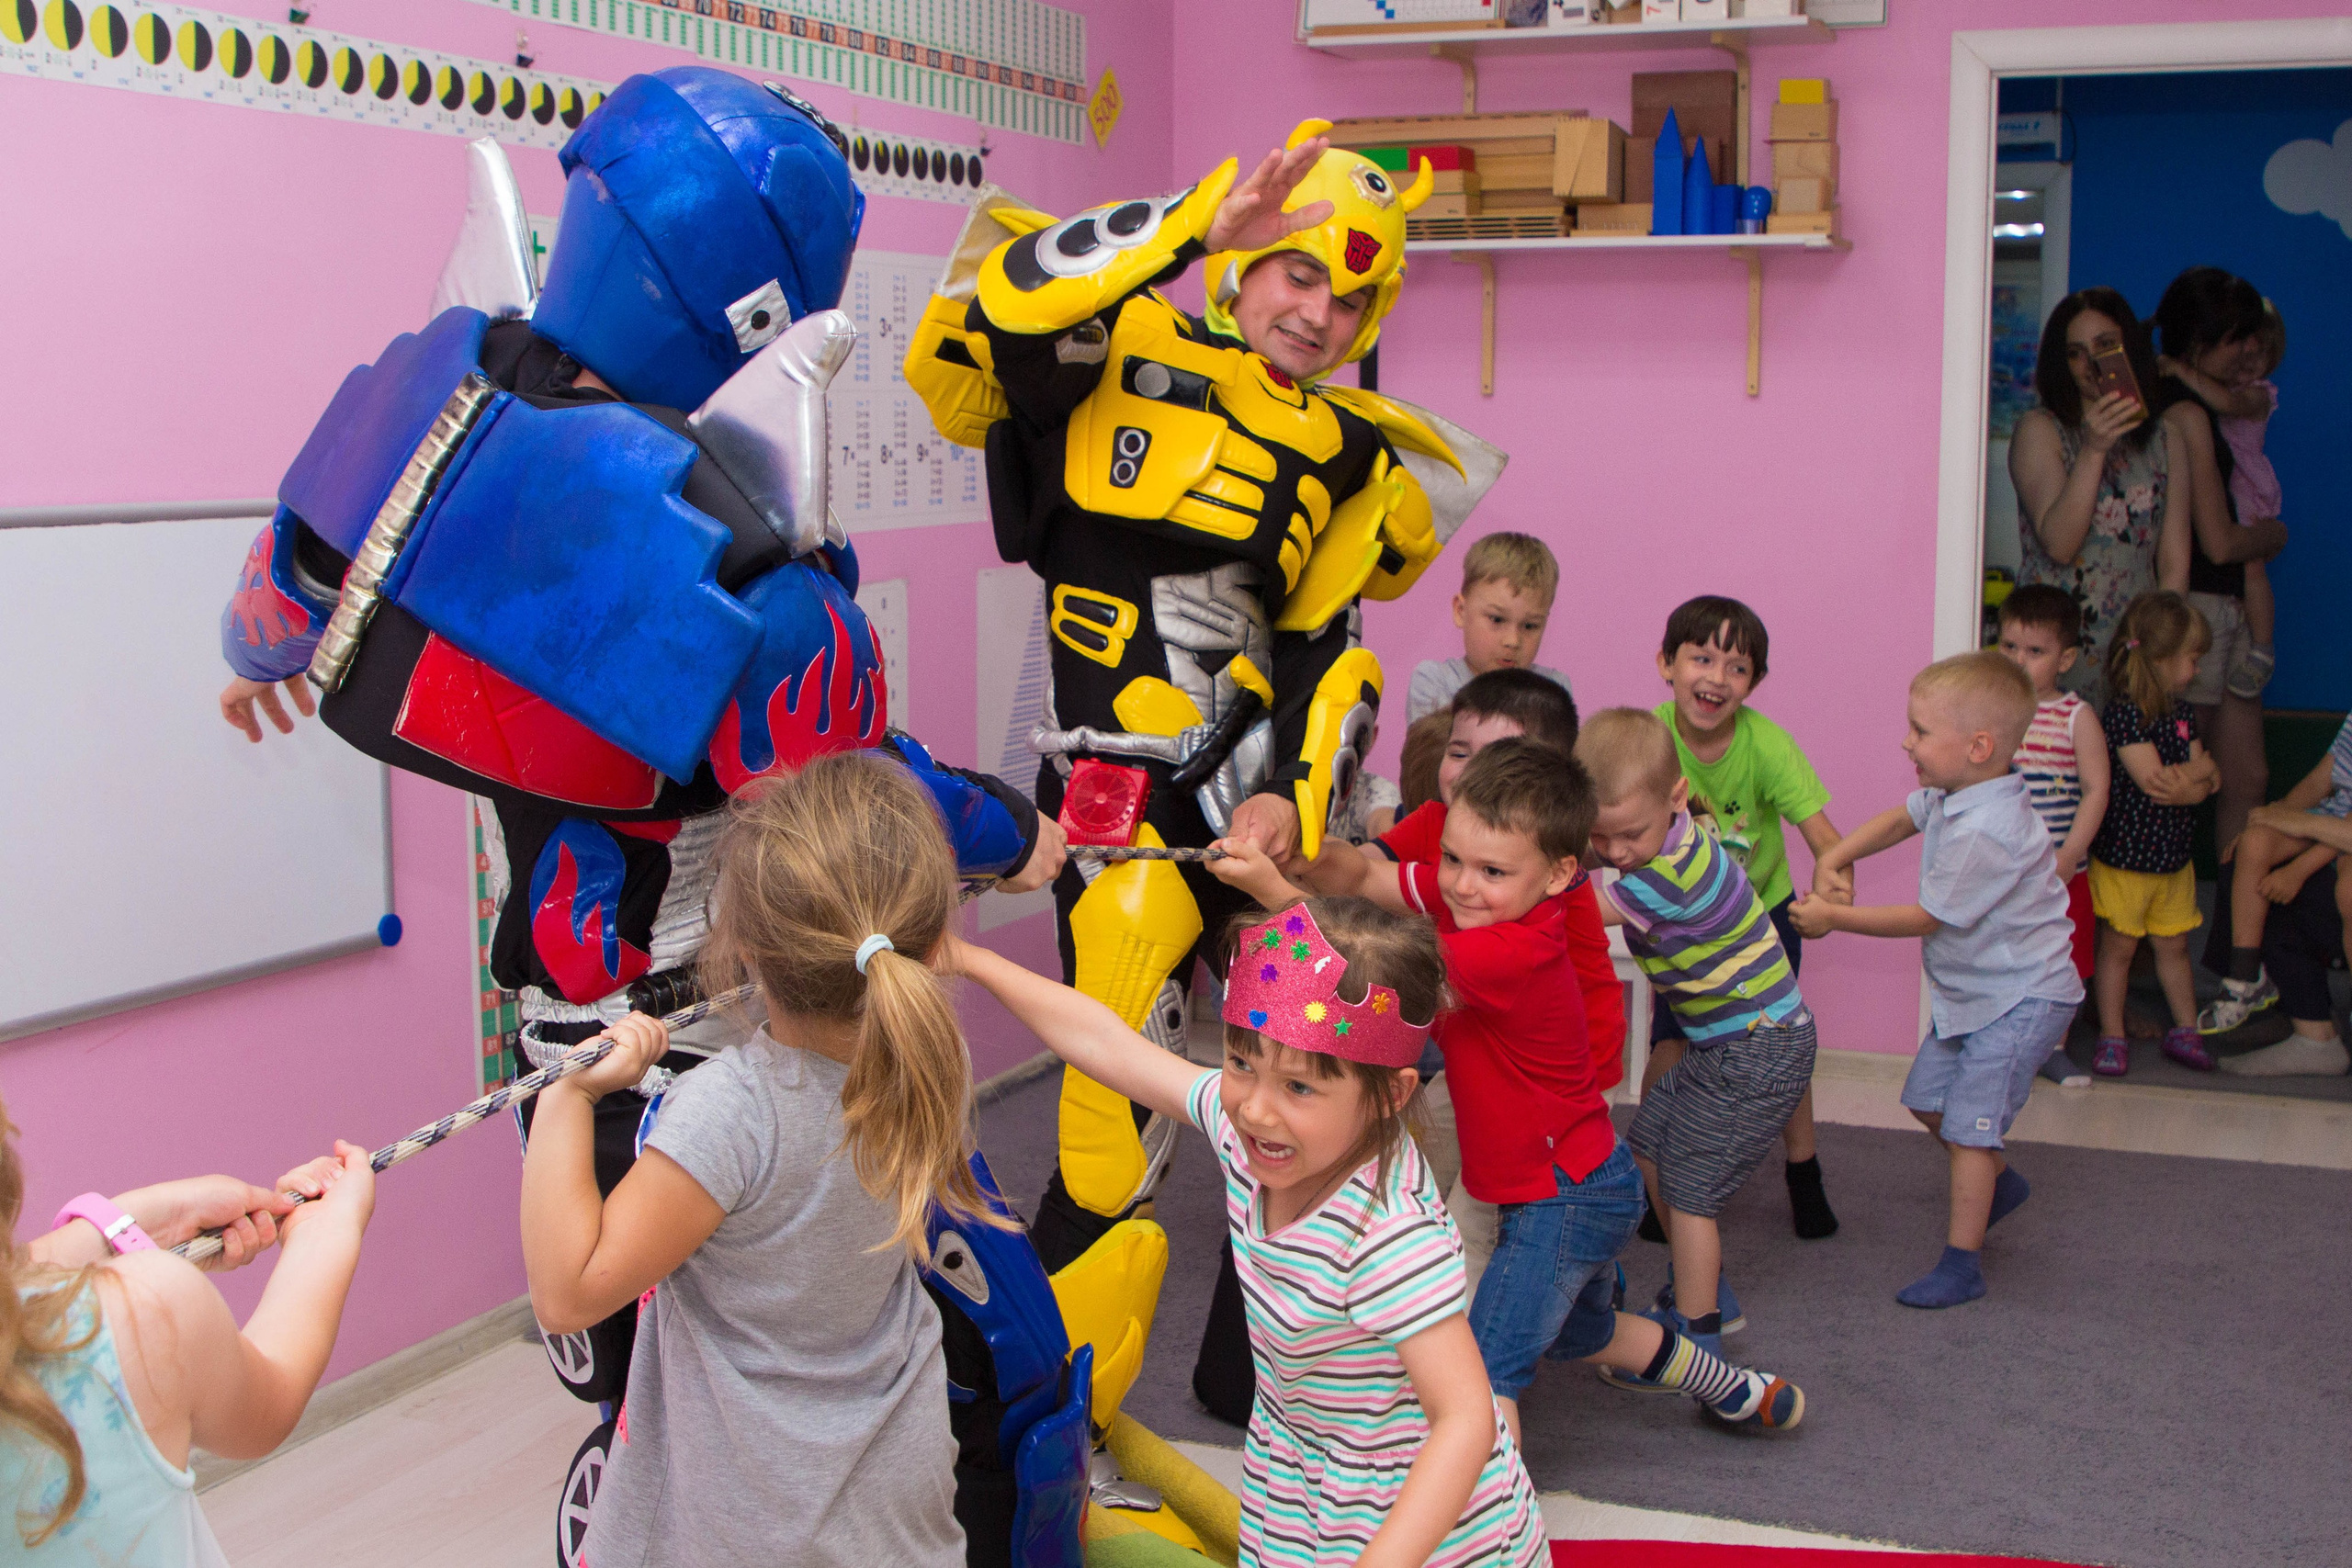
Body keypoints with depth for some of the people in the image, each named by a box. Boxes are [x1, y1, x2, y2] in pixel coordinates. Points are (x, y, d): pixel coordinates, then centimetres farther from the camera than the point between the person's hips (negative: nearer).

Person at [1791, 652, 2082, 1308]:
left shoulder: (1986, 833, -32)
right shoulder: (1954, 795, -3)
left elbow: (1926, 917, -23)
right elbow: (1899, 819, 17)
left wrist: (1834, 917, -14)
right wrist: (1836, 858, 0)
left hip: (2019, 999, -10)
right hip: (1973, 990, 10)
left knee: (1968, 1125, -4)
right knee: (1927, 1099, 19)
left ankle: (1962, 1264, 6)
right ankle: (2001, 1181, 41)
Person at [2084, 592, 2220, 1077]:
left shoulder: (2182, 715, 8)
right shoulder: (2122, 715, -20)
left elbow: (2209, 781, 4)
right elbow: (2152, 780, -24)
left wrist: (2190, 783, -18)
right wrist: (2200, 771, -9)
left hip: (2173, 856, 7)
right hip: (2123, 856, -7)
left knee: (2174, 944, 16)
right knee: (2119, 945, 4)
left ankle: (2185, 1030, 28)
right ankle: (2112, 1037, 14)